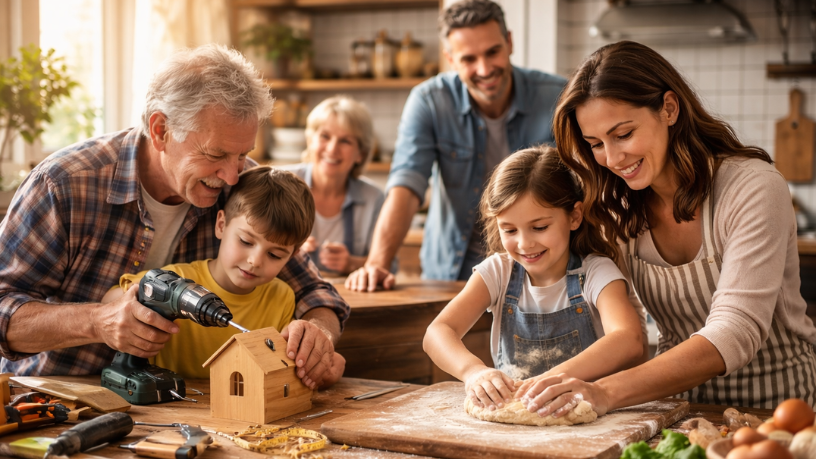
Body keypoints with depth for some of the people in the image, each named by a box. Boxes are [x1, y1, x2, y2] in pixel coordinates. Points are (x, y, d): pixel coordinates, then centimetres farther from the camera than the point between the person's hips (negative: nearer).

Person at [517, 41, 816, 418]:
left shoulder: (754, 189, -18)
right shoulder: (618, 206, 1)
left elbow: (734, 334, -28)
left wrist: (609, 391, -39)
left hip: (775, 405, -3)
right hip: (679, 396, 4)